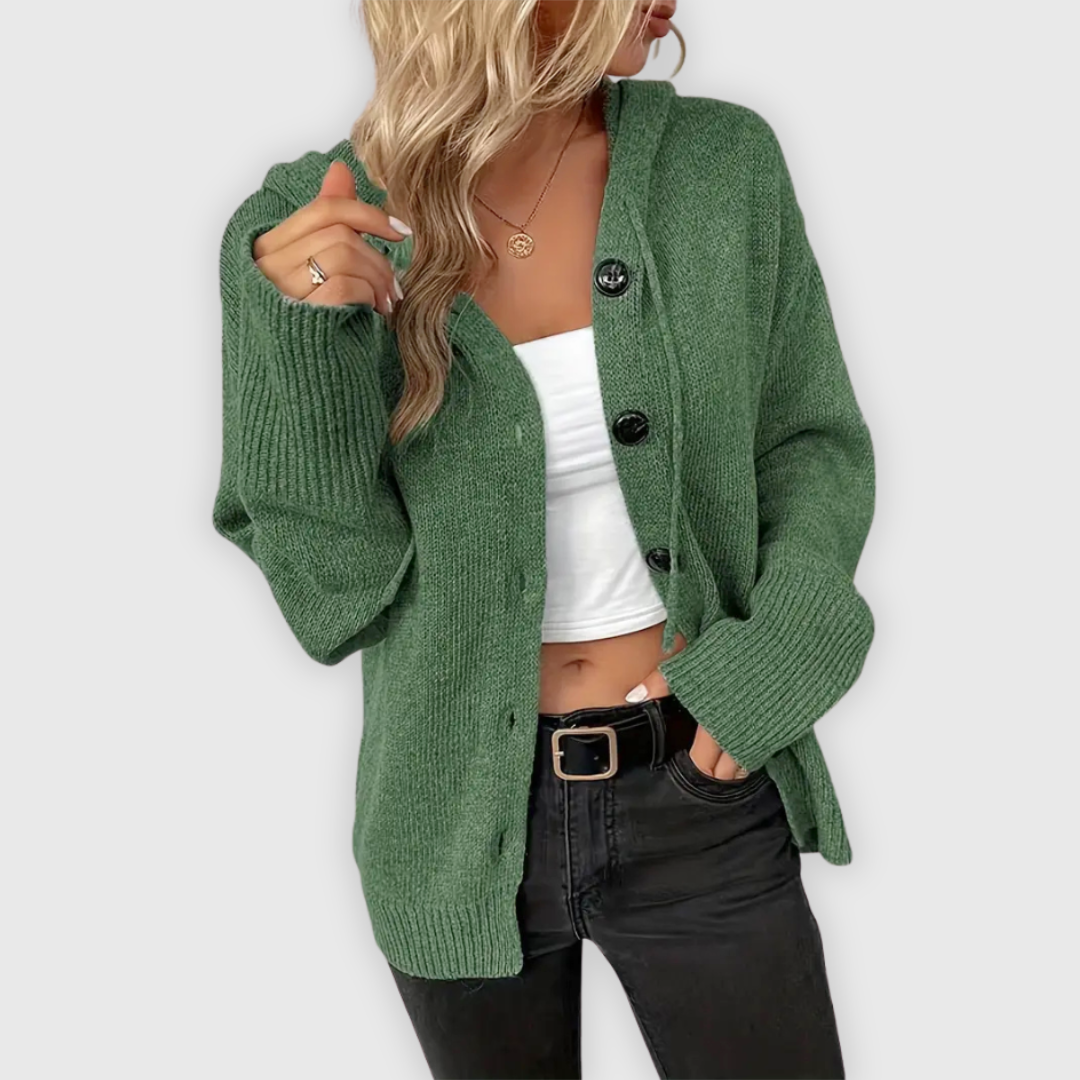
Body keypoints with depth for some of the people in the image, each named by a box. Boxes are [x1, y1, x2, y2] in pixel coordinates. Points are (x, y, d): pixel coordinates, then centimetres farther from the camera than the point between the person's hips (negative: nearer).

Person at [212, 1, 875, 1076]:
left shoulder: (725, 162, -7)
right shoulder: (300, 233, -11)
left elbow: (813, 439, 4)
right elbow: (335, 599, -10)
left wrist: (792, 639, -12)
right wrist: (304, 345, -23)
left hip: (701, 792, 1)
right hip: (463, 821, 0)